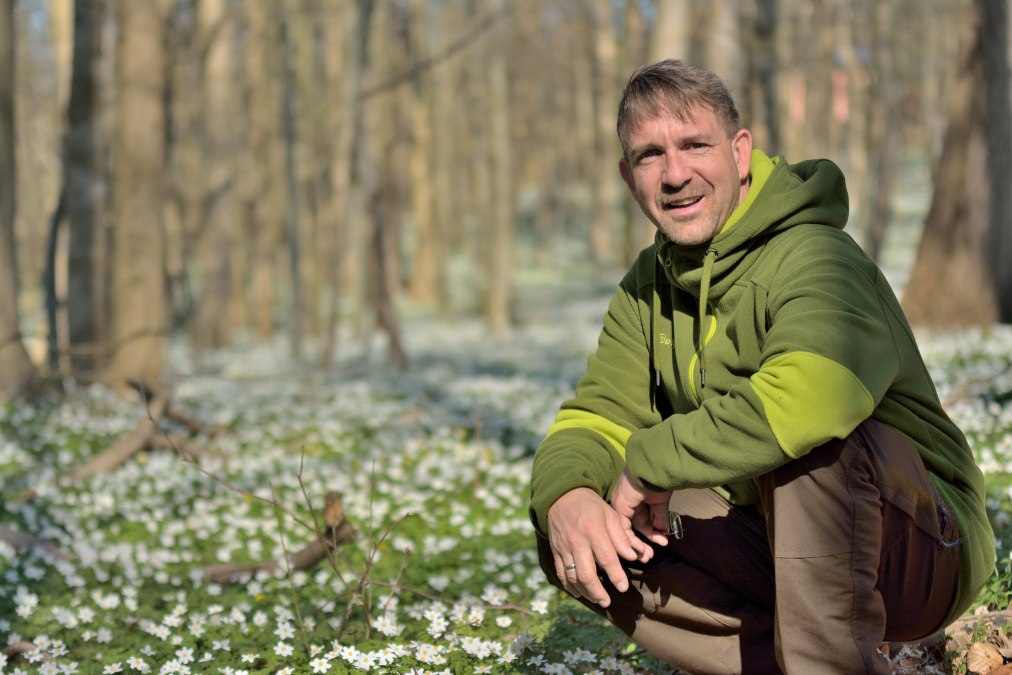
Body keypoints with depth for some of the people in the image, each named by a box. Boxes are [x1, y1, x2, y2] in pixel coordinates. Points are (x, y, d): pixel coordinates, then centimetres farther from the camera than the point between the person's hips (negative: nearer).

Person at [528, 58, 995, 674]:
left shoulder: (813, 255, -21)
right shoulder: (650, 286, 6)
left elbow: (817, 390, -43)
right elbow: (595, 417, 3)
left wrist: (650, 462, -30)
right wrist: (566, 495, -22)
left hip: (922, 549, -7)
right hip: (775, 543, 8)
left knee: (807, 435, -36)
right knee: (586, 541, -10)